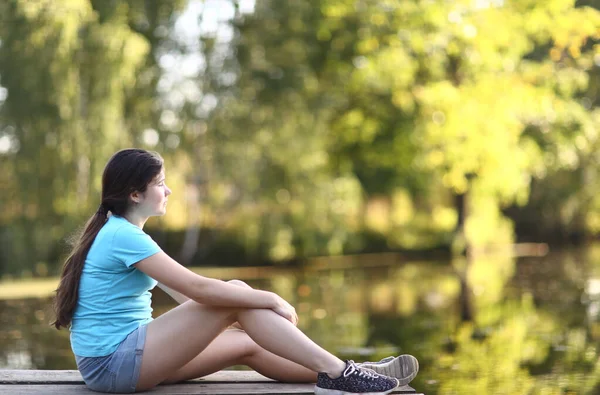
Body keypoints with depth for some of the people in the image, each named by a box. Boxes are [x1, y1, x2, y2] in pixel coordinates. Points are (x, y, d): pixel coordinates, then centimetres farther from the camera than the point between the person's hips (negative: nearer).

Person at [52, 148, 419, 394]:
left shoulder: (119, 233, 16)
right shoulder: (124, 236, -16)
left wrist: (263, 305, 9)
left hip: (121, 359, 9)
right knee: (237, 294, -14)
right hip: (116, 363, -9)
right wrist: (269, 300, -11)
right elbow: (198, 289, -21)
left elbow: (188, 293, 17)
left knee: (247, 344, 5)